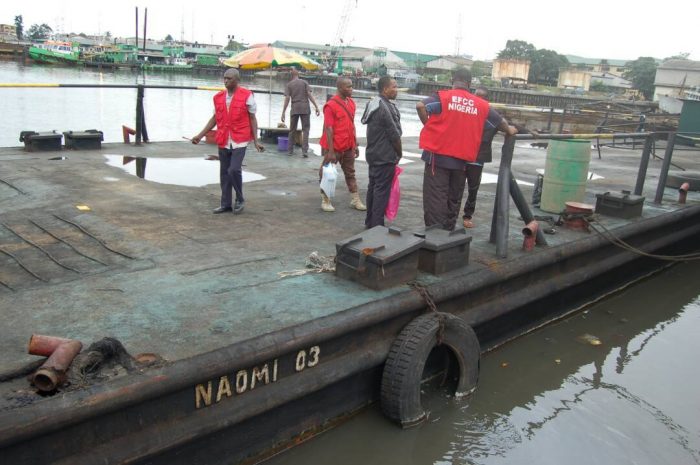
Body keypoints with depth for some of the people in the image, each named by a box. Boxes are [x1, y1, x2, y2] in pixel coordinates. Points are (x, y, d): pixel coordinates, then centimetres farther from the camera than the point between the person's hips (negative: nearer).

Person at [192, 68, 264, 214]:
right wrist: (200, 135, 14)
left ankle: (240, 200, 7)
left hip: (239, 141, -5)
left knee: (234, 169, -16)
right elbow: (214, 119, 17)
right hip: (223, 141, 5)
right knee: (224, 173, 9)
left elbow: (252, 119, -1)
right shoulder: (218, 97, 8)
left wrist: (256, 141, -6)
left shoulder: (247, 95, -4)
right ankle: (226, 204, 20)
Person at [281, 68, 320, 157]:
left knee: (292, 130, 12)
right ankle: (304, 151, -9)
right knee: (305, 130, 1)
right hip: (305, 108, -1)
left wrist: (283, 112, -4)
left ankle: (290, 150, 16)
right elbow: (310, 95, -3)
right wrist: (316, 107, -4)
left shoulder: (289, 84, 5)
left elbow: (287, 98, -3)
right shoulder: (304, 82, 6)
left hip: (294, 109, 1)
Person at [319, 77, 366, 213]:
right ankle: (325, 201, 16)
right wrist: (330, 151, -20)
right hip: (334, 147, -7)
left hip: (348, 147, 7)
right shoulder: (331, 105, -16)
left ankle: (355, 200, 21)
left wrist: (355, 144, 13)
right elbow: (328, 129, -18)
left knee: (350, 173, 13)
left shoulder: (351, 102, 7)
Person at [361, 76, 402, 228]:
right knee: (382, 191, -5)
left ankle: (370, 221, 23)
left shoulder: (374, 104, 11)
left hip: (373, 154, 10)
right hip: (385, 157, -10)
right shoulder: (385, 108, -19)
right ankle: (377, 225, -1)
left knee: (373, 187, 14)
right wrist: (399, 154, -1)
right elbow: (395, 135, -16)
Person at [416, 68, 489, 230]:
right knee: (454, 200, 15)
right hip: (462, 160, 4)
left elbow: (420, 106, -20)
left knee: (435, 199, -1)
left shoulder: (443, 97, -6)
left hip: (438, 156, -3)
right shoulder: (482, 105, 5)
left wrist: (428, 125, -6)